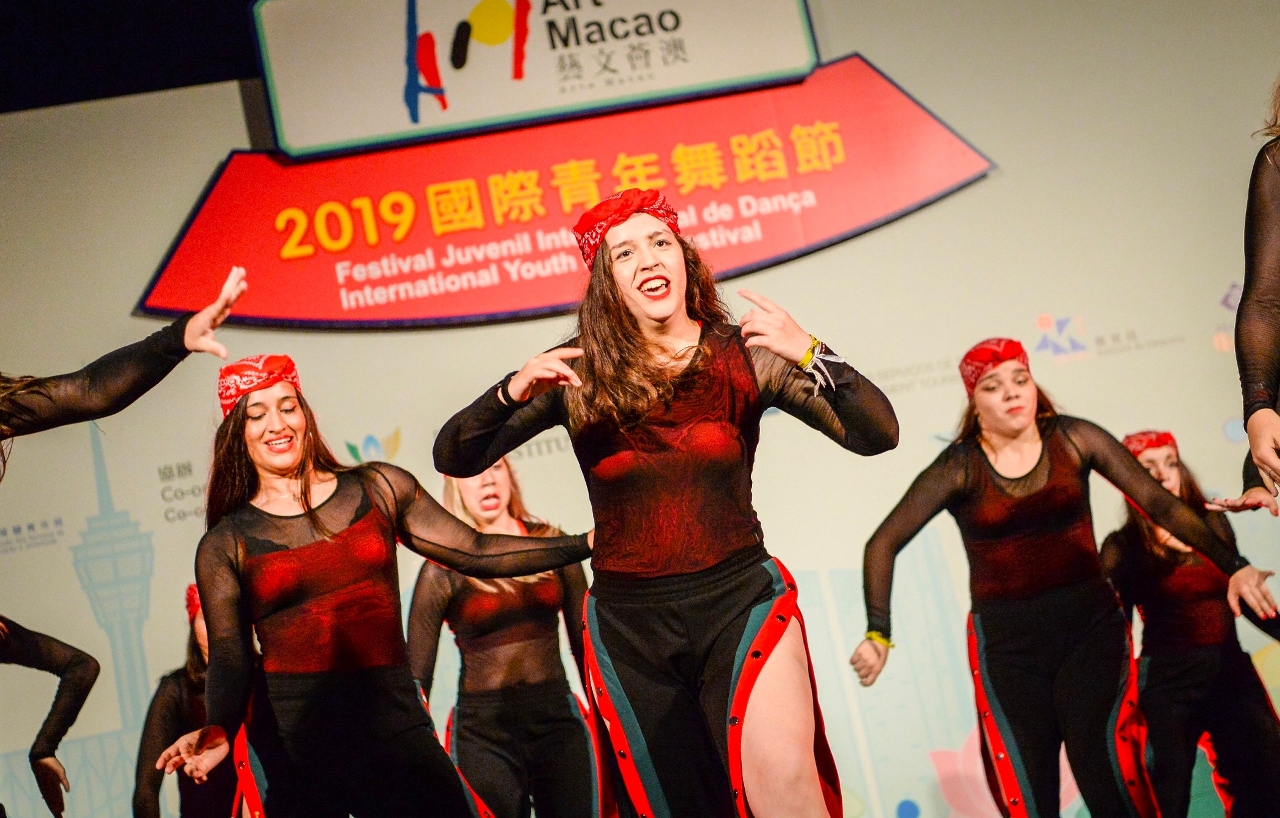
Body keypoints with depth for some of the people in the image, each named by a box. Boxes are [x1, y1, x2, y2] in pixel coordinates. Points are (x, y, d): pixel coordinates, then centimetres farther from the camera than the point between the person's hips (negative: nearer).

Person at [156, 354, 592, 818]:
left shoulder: (377, 488, 8)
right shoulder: (225, 545, 4)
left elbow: (476, 553, 11)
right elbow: (229, 659, -1)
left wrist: (588, 542, 6)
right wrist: (217, 732, -22)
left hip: (397, 729, 1)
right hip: (293, 744, -1)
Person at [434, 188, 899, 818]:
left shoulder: (744, 358, -3)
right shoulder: (579, 376, -3)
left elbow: (877, 436, -7)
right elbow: (453, 459, -2)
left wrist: (811, 356, -24)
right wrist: (510, 393, -21)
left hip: (739, 600, -1)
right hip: (628, 622, 2)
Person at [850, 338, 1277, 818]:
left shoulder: (1073, 441, -1)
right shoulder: (960, 468, -4)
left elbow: (1160, 503, -3)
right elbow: (884, 545, -2)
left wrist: (1233, 565, -13)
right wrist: (878, 634, -11)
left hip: (1091, 623, 0)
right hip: (1007, 643, 0)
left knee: (1113, 779, -13)